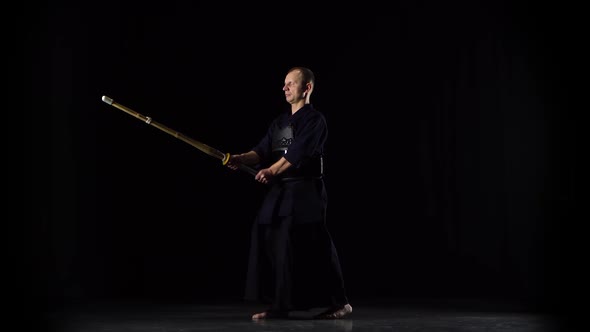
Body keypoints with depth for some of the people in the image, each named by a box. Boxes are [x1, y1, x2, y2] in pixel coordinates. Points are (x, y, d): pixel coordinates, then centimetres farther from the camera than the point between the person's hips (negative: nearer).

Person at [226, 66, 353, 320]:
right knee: (271, 245, 3)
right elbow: (263, 151, 7)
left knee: (311, 248, -10)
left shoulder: (314, 120, -6)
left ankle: (340, 303, 0)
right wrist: (242, 159, -12)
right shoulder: (279, 122, 18)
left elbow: (299, 151, -20)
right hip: (279, 193, 8)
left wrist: (272, 170, -31)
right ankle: (278, 306, 11)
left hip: (305, 193, -8)